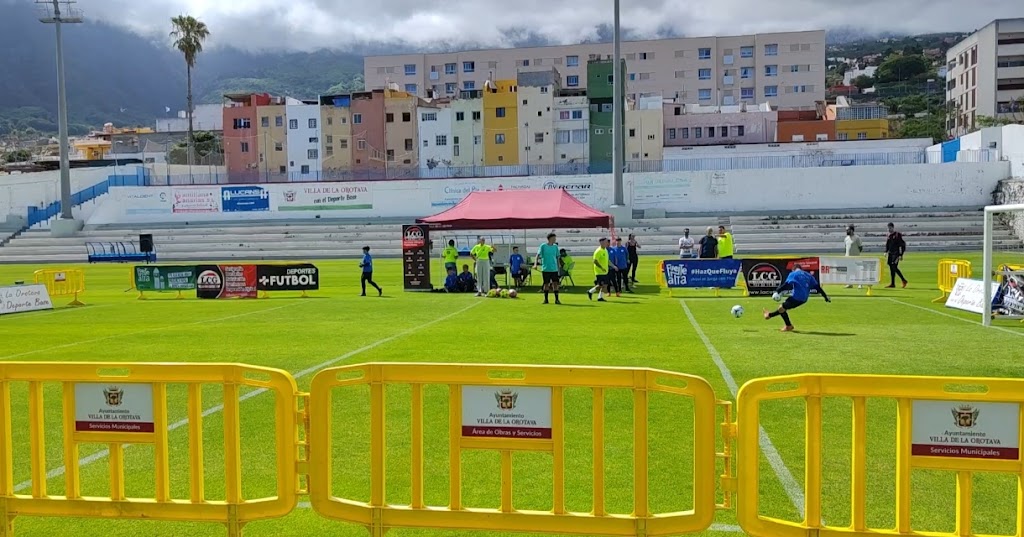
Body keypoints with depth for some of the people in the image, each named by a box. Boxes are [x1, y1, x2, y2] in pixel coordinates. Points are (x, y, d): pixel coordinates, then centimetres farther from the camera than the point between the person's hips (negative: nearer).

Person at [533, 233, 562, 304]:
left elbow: (557, 257, 14)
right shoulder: (543, 246, -4)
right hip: (546, 269, -2)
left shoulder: (555, 246, 7)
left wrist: (558, 266, 13)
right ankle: (546, 299, 15)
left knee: (555, 283, -3)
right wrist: (535, 264, -22)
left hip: (554, 269, 3)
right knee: (546, 284, 4)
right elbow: (538, 255, -8)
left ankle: (557, 299, 1)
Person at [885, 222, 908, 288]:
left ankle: (904, 280, -3)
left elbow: (902, 245, -11)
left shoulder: (898, 235, -9)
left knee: (894, 267, -15)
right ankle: (892, 284, 10)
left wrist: (901, 255, -14)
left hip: (896, 253, -7)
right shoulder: (889, 235, 13)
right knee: (891, 268, 6)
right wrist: (886, 252, 10)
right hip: (890, 253, 7)